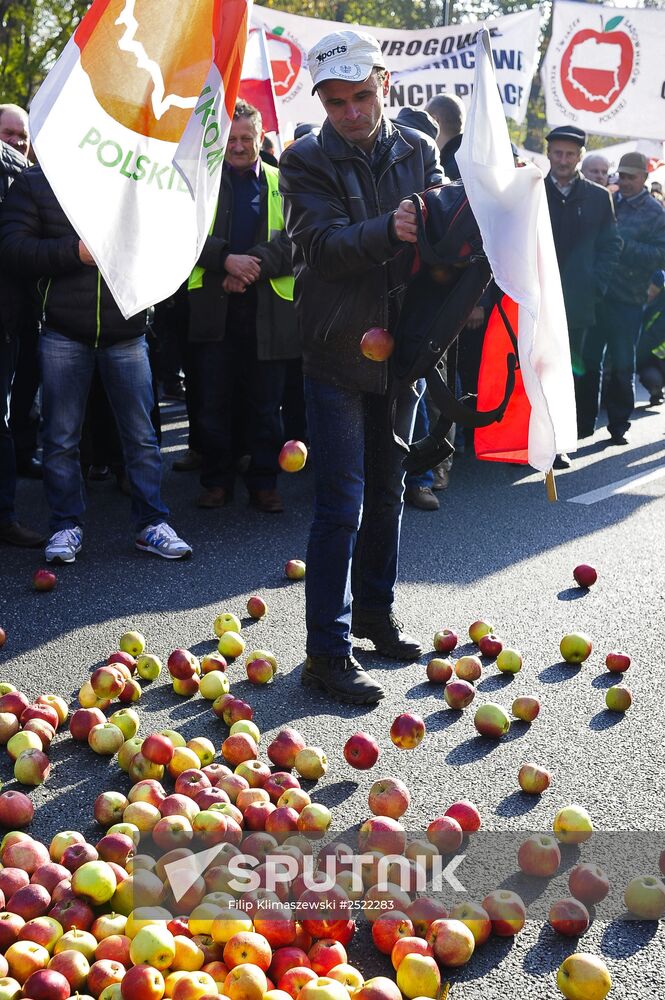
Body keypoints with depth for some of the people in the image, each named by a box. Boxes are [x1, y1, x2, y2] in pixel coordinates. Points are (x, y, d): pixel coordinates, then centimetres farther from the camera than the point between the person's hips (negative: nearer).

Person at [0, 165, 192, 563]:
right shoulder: (35, 183, 2)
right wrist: (74, 251, -17)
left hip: (126, 332, 1)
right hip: (64, 333, -1)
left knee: (142, 434, 5)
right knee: (62, 437, 6)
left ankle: (152, 523, 16)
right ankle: (67, 525, 19)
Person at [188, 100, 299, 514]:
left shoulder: (282, 184, 8)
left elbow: (293, 240, -3)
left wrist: (255, 265, -16)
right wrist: (227, 259, -17)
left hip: (268, 309, 0)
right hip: (213, 306, 0)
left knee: (265, 402, 5)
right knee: (214, 399, 4)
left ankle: (264, 481, 14)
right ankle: (217, 480, 15)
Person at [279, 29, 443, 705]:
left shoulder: (418, 152, 6)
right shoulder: (306, 161, -7)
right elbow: (323, 245, -21)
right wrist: (387, 231, -37)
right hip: (337, 353, -5)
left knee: (387, 492, 17)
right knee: (340, 506, -6)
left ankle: (374, 611, 33)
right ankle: (327, 652, 0)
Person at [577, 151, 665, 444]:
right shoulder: (608, 202, 11)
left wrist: (623, 246, -18)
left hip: (627, 301, -4)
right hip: (595, 295, 4)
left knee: (622, 365, 5)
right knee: (588, 360, 8)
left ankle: (618, 425, 15)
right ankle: (585, 421, 18)